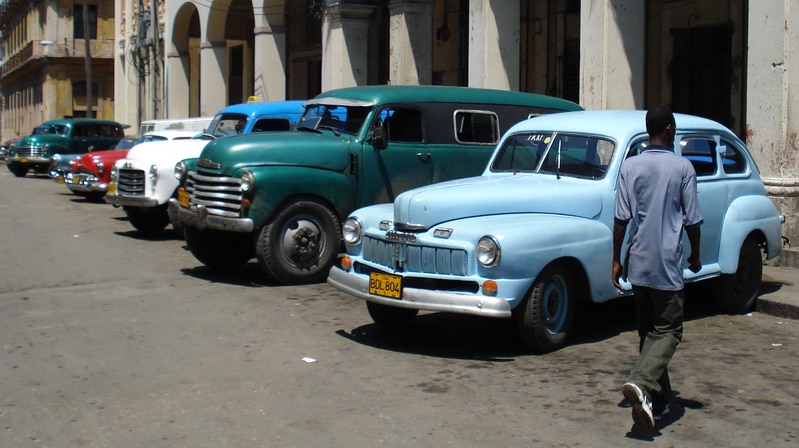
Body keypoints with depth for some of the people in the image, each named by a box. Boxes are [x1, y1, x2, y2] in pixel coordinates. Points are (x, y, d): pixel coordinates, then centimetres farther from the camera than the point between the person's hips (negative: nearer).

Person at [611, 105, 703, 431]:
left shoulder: (630, 167, 0)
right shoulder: (683, 168, -5)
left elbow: (621, 218, -2)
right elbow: (692, 220, -3)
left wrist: (616, 260, 5)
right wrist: (695, 256, 12)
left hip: (637, 263, 3)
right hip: (667, 264, -3)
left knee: (648, 331, 14)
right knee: (668, 331, 1)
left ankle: (658, 400, 19)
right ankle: (641, 383, -22)